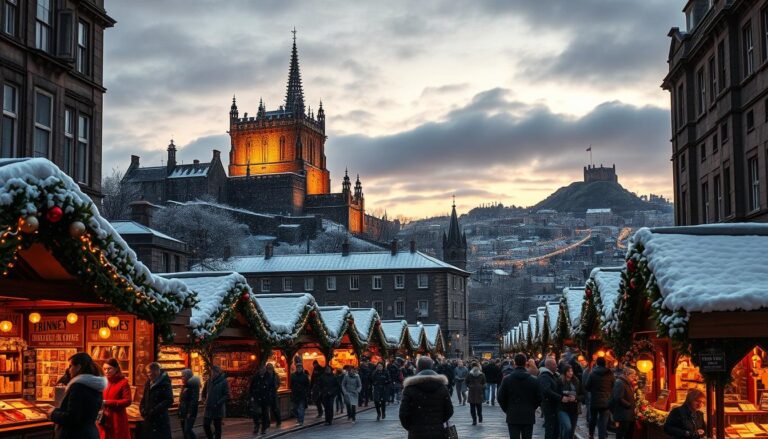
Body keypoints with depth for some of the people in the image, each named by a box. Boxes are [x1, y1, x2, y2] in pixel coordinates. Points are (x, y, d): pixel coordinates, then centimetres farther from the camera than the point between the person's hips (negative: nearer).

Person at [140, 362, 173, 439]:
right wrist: (142, 409, 3)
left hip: (160, 419, -7)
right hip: (149, 419, 7)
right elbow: (144, 399, 21)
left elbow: (169, 400, -19)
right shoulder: (148, 383, 13)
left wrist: (154, 410, -21)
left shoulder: (165, 384, -11)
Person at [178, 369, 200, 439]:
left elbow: (194, 400, -19)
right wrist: (180, 410, 14)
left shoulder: (193, 385, -14)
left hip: (190, 412, -9)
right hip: (184, 412, 9)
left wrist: (190, 412, -21)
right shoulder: (184, 386, 13)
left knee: (188, 429, -14)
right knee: (184, 430, 9)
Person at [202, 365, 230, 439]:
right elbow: (204, 392, 21)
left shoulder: (223, 382, -9)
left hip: (218, 409, -5)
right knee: (205, 425, 3)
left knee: (217, 427, 4)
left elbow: (227, 396, -12)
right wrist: (207, 400, 7)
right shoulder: (209, 381, 6)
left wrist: (218, 403, -18)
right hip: (208, 408, 5)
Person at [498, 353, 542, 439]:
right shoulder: (533, 380, -3)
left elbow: (500, 398, -2)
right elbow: (539, 398, 0)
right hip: (529, 417, 1)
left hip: (513, 417, -1)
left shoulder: (507, 379, -5)